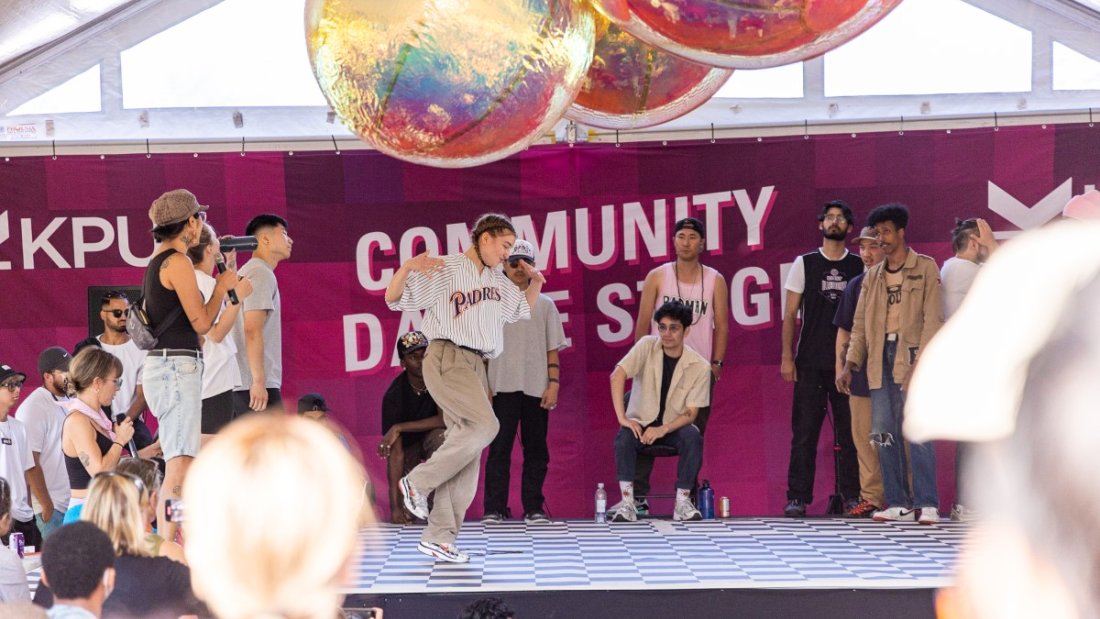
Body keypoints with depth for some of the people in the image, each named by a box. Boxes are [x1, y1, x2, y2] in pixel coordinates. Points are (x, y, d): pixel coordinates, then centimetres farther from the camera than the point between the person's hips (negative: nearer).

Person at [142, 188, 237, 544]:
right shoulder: (177, 262, -12)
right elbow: (202, 322, -12)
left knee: (180, 463, 11)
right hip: (177, 365, -10)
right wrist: (222, 287, 1)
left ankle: (167, 545, 11)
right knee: (179, 466, -12)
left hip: (162, 364, 10)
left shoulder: (157, 263, 17)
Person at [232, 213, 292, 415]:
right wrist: (258, 381, -21)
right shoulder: (262, 274, -8)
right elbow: (252, 331, -18)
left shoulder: (247, 272, 21)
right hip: (256, 384, -10)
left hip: (238, 384, 10)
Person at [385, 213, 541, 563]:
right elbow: (394, 299, -8)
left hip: (476, 366, 8)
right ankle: (418, 482, -12)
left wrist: (536, 282, 16)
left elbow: (524, 309, 35)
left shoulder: (499, 282, 18)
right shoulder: (444, 270, -5)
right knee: (484, 425, -25)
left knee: (467, 450, 2)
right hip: (447, 359, -8)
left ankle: (439, 537, 4)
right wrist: (406, 268, -27)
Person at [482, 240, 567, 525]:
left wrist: (553, 384, -1)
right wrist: (483, 385, -3)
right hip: (502, 387, -1)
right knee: (499, 448, -4)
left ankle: (533, 508, 7)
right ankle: (494, 509, -3)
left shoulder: (544, 305, 11)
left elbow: (553, 349, 9)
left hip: (536, 387, 2)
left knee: (536, 449, 3)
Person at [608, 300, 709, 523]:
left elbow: (691, 413, -10)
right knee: (624, 436, -33)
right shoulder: (647, 346, -9)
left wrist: (663, 429, -28)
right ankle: (627, 502, -31)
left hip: (674, 426, 0)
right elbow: (617, 376, -20)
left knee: (693, 437, -32)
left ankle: (683, 502, -24)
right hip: (641, 423, 0)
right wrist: (622, 418, -30)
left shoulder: (699, 366, -9)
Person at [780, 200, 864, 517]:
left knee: (850, 432, 1)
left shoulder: (859, 266, 8)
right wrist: (787, 357, -2)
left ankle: (851, 495, 8)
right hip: (810, 363, -1)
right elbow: (790, 315, 6)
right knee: (804, 432, -2)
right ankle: (797, 497, 1)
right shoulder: (804, 264, 6)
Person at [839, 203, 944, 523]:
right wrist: (850, 365, 8)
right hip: (880, 356, 6)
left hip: (911, 354, -6)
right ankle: (899, 503, 9)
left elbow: (932, 319, -6)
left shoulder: (925, 268, 2)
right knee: (884, 433, 3)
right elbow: (860, 324, 17)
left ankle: (927, 504, -10)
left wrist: (920, 362, -16)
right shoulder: (873, 276, 18)